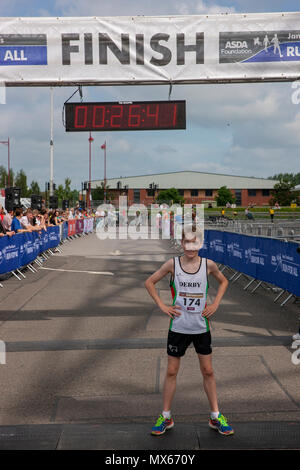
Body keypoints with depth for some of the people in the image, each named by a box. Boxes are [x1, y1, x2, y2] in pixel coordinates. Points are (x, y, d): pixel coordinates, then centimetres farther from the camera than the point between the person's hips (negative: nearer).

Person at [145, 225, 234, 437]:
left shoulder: (208, 265, -5)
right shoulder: (173, 264, -7)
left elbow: (223, 281, 15)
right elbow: (149, 282, 4)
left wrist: (215, 304, 3)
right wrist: (162, 305, -5)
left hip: (201, 327, 1)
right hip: (178, 327, -1)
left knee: (208, 372, 9)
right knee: (171, 372, 7)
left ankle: (216, 417, 24)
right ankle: (166, 417, 21)